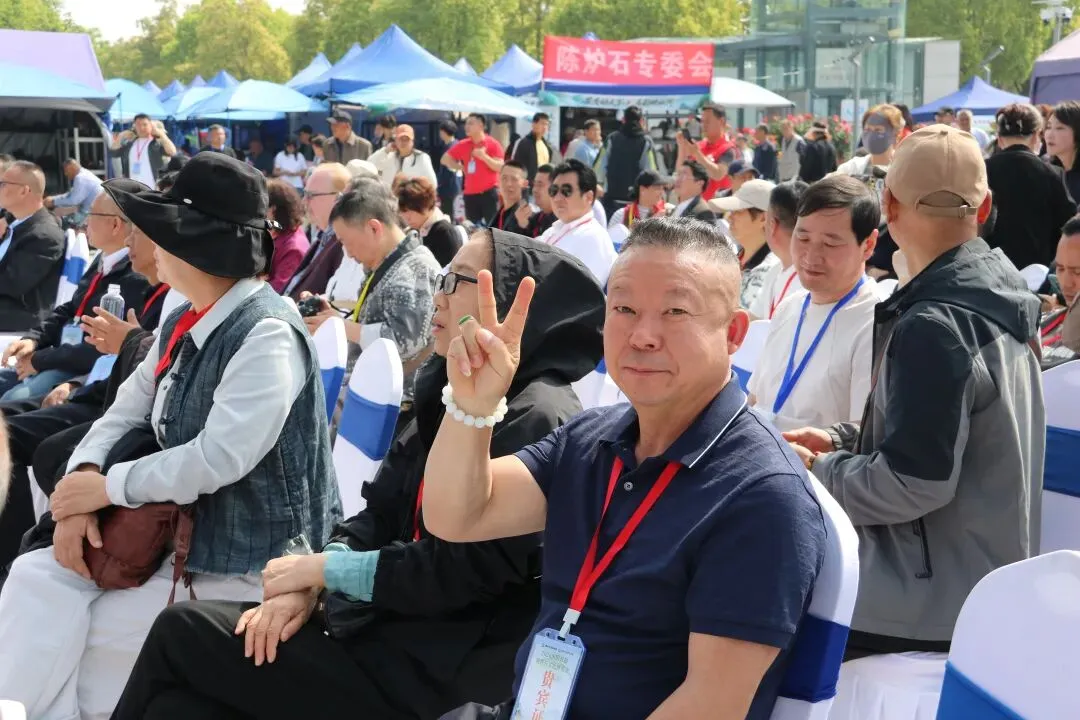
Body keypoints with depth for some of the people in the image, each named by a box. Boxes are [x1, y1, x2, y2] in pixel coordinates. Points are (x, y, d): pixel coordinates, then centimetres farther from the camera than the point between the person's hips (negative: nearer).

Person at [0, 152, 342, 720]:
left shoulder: (267, 335, -21)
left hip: (251, 567, -8)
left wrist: (107, 486, -17)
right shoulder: (183, 322, 7)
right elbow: (127, 412, 8)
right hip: (184, 535, 8)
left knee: (69, 634, -7)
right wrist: (82, 483, -12)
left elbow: (216, 460, -27)